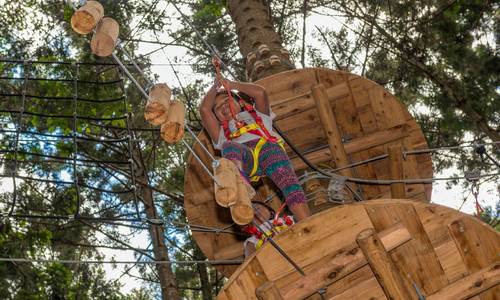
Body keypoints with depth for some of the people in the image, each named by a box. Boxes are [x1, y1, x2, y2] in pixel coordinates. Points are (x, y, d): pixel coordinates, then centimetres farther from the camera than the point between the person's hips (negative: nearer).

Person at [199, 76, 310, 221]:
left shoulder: (256, 114, 40)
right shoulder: (222, 133, 40)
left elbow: (260, 92, 21)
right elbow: (204, 109, 28)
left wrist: (232, 85, 31)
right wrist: (215, 86, 42)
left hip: (267, 146, 0)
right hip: (244, 158, 0)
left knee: (286, 178, -32)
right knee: (230, 146, -37)